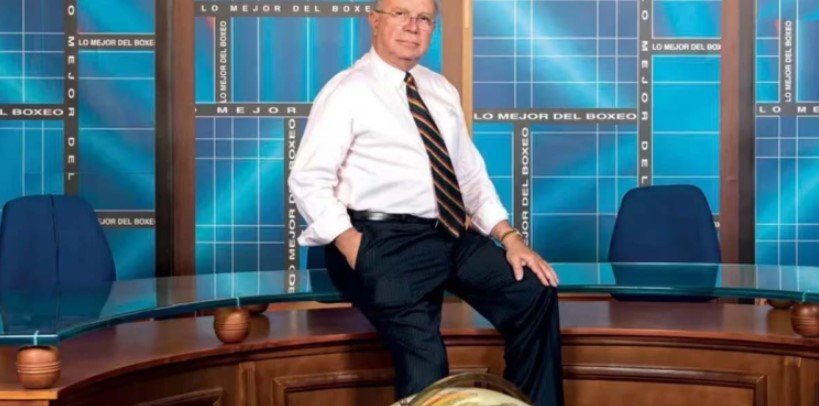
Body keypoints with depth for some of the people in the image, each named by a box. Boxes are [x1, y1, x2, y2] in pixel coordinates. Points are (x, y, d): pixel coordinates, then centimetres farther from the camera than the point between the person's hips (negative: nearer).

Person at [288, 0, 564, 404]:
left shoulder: (441, 91, 17)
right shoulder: (347, 92, -3)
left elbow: (470, 172, 19)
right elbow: (308, 181, -9)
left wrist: (509, 236, 5)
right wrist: (354, 249, -19)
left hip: (452, 236, 6)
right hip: (385, 242, -6)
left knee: (535, 292, -13)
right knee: (424, 356, -24)